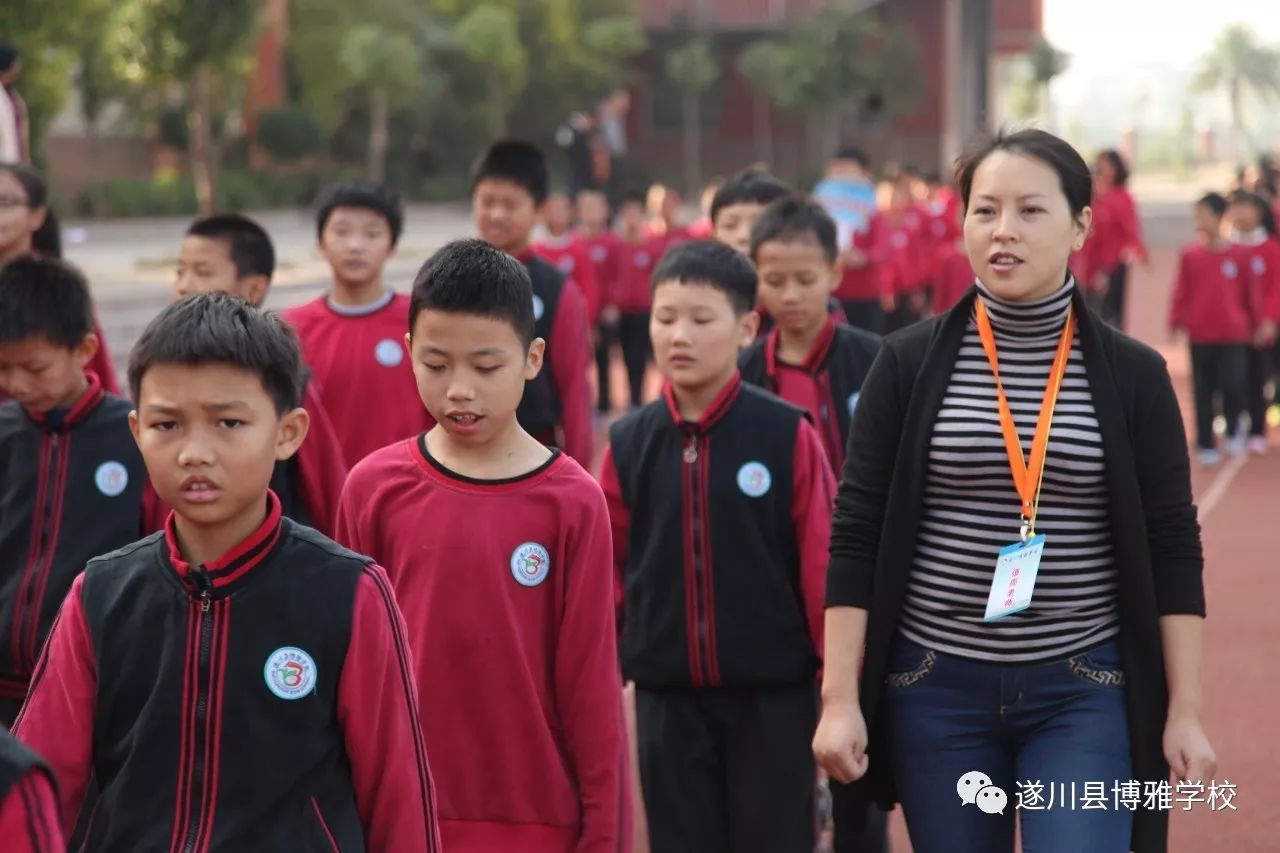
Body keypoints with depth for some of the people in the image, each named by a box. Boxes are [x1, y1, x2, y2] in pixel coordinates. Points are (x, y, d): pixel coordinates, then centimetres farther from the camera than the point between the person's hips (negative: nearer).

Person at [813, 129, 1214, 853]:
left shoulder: (1133, 376, 0)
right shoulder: (909, 364, -1)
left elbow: (1173, 549, 1)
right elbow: (857, 536, -1)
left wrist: (1185, 711, -3)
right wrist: (841, 698, -6)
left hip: (1085, 694, -1)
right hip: (936, 690, 1)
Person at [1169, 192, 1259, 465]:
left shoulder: (1240, 255, -3)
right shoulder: (1190, 255, -1)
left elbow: (1252, 292, 4)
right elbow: (1181, 292, 0)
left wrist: (1258, 324, 6)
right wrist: (1176, 322, -7)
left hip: (1234, 335, -2)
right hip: (1200, 335, 2)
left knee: (1233, 384, -14)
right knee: (1203, 392, 6)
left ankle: (1234, 427, 14)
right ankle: (1206, 445, 17)